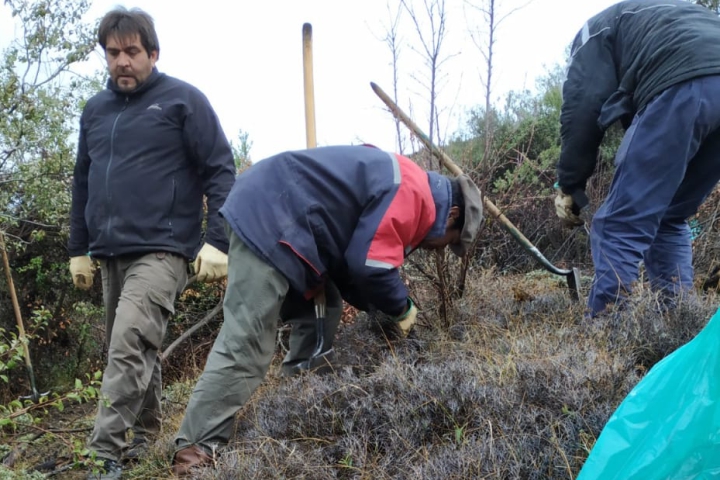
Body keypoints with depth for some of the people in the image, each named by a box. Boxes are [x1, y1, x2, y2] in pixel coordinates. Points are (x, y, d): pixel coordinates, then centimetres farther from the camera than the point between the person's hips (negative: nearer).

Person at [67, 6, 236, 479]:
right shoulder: (95, 110, 14)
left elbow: (220, 171, -6)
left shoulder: (183, 99, -3)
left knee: (129, 346, -20)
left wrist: (217, 240, -14)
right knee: (136, 351, 14)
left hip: (161, 250, -6)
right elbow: (83, 183, 21)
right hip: (111, 255, 7)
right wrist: (79, 249, 19)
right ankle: (145, 440, 29)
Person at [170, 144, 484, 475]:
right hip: (267, 218, -11)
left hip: (279, 217, 11)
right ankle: (195, 451, -7)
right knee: (244, 345, -12)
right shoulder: (413, 194, -11)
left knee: (322, 313, 17)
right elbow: (368, 265, -17)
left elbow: (353, 260, 23)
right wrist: (401, 309, 1)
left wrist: (385, 309, 17)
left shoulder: (399, 188, 21)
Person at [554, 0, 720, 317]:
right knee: (670, 220, 19)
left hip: (682, 87, -7)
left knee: (619, 226, -4)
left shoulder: (597, 30, 25)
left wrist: (569, 186, 11)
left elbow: (583, 108, 7)